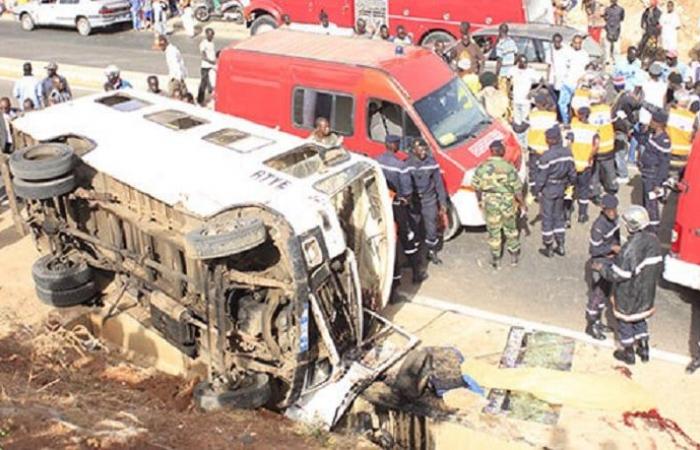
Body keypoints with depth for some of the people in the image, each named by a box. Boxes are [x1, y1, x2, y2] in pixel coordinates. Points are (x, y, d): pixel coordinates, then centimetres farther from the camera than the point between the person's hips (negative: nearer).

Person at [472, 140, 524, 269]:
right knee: (510, 230, 20)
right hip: (507, 203, -1)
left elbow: (477, 187, -2)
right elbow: (517, 189, -11)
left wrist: (480, 201, 15)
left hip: (489, 204, 1)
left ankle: (496, 260, 23)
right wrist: (522, 203, 2)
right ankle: (514, 256, 33)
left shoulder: (481, 168, -11)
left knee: (493, 232, 14)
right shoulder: (508, 168, -17)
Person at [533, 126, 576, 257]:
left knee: (547, 218, 7)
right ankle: (561, 246, 25)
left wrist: (535, 191, -4)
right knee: (559, 216, 19)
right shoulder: (567, 153, -6)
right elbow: (572, 173, 4)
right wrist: (568, 183, 23)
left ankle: (548, 248, 17)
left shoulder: (547, 156, -24)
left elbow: (541, 177, -18)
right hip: (561, 189, 6)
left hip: (547, 190, -6)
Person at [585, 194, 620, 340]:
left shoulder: (614, 219, -6)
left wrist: (615, 249, -3)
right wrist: (612, 248, -24)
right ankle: (591, 326, 21)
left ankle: (597, 321, 38)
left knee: (606, 293, 20)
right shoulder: (599, 226, -30)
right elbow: (594, 250, -23)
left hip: (610, 262, 8)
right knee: (596, 295, 5)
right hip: (599, 263, -8)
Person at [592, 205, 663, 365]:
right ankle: (644, 350, 38)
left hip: (628, 294, -7)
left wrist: (601, 268, -11)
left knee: (625, 321, 15)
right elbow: (658, 266, 4)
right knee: (640, 318, 27)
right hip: (646, 292, 7)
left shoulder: (630, 248, -32)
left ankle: (628, 354, 30)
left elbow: (618, 275, -26)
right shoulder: (654, 240, -9)